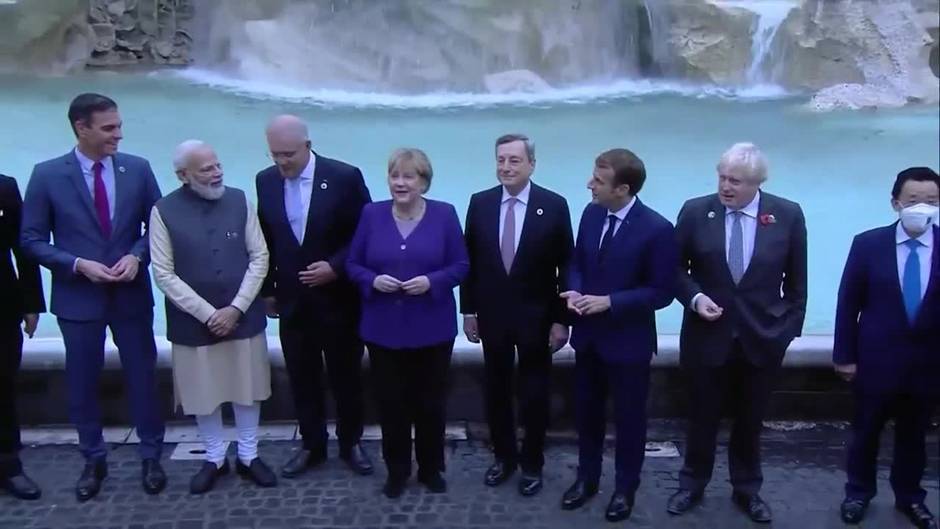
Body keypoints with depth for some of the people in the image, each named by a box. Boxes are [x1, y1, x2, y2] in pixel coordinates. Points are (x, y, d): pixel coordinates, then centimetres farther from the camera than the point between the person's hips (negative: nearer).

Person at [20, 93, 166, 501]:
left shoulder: (137, 169, -2)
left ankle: (150, 457, 27)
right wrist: (79, 264, -17)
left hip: (131, 294, 1)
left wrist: (136, 256, -14)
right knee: (82, 383, 11)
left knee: (142, 377, 10)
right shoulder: (47, 175, -7)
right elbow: (32, 240, -4)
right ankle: (93, 461, 30)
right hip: (78, 297, -1)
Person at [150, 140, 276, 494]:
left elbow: (259, 258, -2)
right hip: (194, 322, -1)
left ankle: (248, 456, 30)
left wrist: (236, 308, -11)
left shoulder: (239, 200, -2)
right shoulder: (164, 211, -8)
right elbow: (164, 274, -9)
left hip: (243, 316, 2)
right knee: (203, 391, 11)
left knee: (247, 387, 12)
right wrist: (208, 313, -15)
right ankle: (214, 458, 31)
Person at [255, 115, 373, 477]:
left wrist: (335, 267, -17)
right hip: (292, 300, 3)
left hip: (338, 298, -3)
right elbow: (265, 239, 9)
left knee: (346, 376, 11)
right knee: (302, 378, 11)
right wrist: (267, 289, 8)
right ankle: (312, 445, 27)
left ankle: (350, 443, 28)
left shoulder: (345, 177, -12)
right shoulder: (265, 181, 0)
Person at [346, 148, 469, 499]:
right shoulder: (372, 214, 1)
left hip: (432, 328, -1)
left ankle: (431, 469, 29)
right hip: (383, 328, 1)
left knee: (430, 401, 10)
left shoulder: (444, 215, -3)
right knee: (390, 401, 8)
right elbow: (353, 264, 4)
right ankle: (396, 470, 26)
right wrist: (373, 280, -16)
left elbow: (461, 266, -2)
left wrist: (432, 281, -19)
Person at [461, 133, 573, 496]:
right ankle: (503, 456, 32)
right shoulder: (480, 203, -1)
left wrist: (561, 319, -9)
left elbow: (566, 267, -7)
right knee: (496, 390, 14)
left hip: (536, 317, -2)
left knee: (534, 393, 11)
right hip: (492, 314, 2)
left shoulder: (554, 205, -9)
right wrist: (468, 310, 2)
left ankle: (532, 463, 28)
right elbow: (470, 260, 4)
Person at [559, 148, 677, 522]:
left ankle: (625, 488, 32)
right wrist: (575, 291, -11)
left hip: (628, 341, -5)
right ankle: (587, 478, 38)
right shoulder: (591, 213, -2)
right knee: (586, 411, 18)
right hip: (588, 334, 5)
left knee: (629, 417, 12)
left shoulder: (657, 229, -20)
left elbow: (662, 292, -17)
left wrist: (609, 301, -23)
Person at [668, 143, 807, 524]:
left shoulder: (788, 215, -6)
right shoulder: (695, 211, -7)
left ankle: (747, 490, 33)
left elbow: (796, 280, 2)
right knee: (702, 416, 13)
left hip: (762, 336, 0)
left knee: (750, 420, 15)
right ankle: (692, 485, 32)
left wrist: (791, 327, 2)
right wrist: (694, 297, -15)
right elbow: (676, 267, 1)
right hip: (707, 334, 0)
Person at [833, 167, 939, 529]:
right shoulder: (868, 244, -7)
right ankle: (859, 492, 35)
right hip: (876, 360, -1)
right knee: (866, 431, 15)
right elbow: (848, 303, -4)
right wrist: (844, 355, -4)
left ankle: (910, 497, 38)